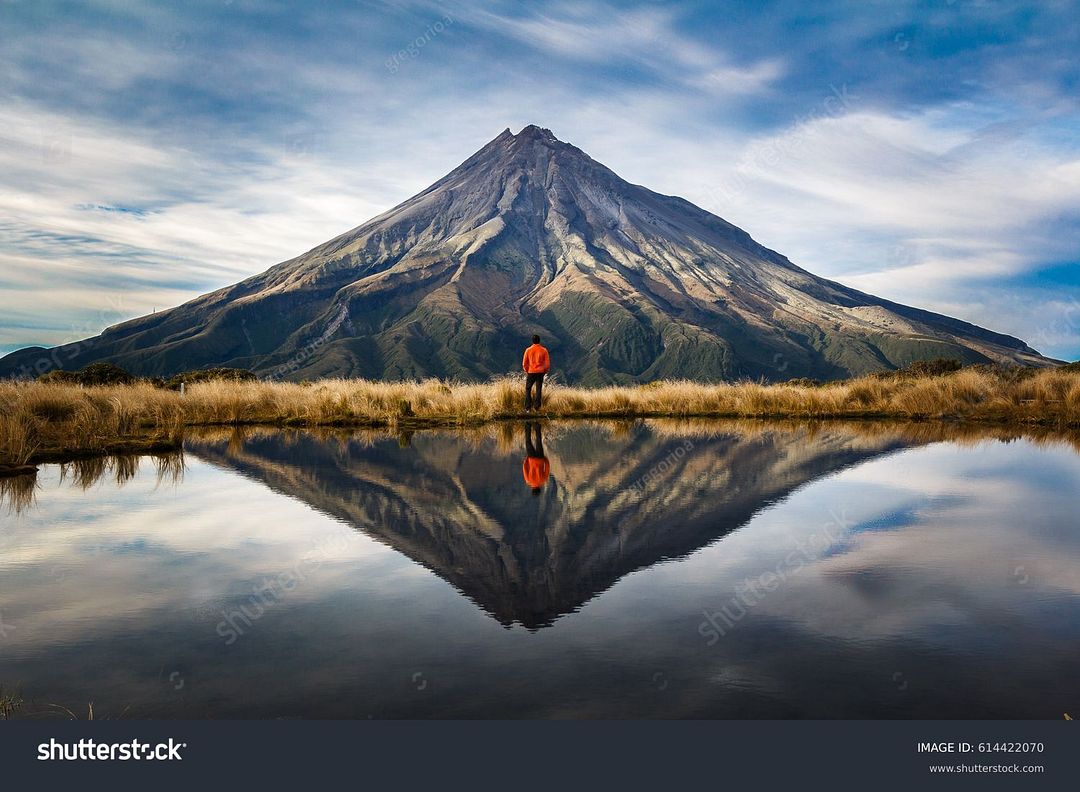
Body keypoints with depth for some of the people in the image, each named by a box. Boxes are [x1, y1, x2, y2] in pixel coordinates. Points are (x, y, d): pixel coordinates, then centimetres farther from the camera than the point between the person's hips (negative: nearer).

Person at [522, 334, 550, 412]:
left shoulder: (528, 350, -5)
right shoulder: (544, 350, -4)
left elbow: (524, 363, -2)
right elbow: (547, 363, -3)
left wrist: (526, 371, 14)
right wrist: (545, 371, 13)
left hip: (531, 372, -1)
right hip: (540, 372, 1)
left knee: (528, 389, 9)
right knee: (539, 390, 9)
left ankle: (528, 408, 1)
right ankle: (537, 406, 8)